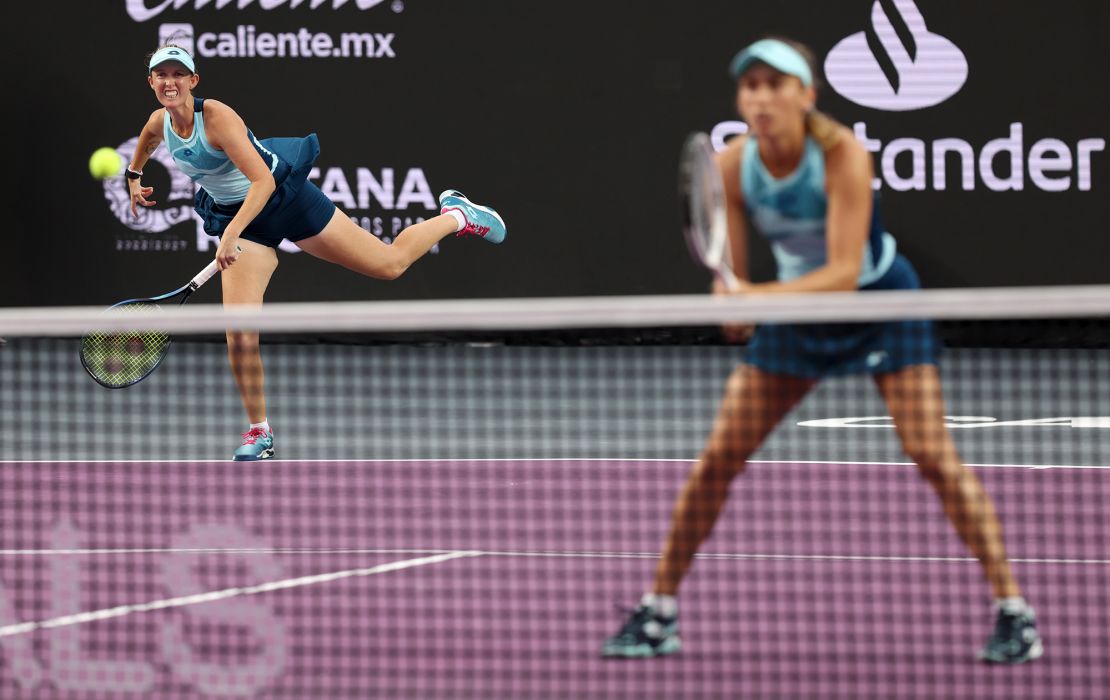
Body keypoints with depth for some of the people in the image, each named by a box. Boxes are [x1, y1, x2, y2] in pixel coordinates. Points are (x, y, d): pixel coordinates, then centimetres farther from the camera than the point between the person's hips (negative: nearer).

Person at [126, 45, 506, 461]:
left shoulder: (217, 118, -28)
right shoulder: (159, 123, -6)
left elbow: (263, 180, -34)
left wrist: (231, 234, -44)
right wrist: (134, 176, 30)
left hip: (284, 198, -5)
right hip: (234, 217, 5)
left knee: (390, 264, 5)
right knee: (240, 332, -12)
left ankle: (456, 216, 33)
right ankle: (259, 433, 3)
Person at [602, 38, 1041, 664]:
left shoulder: (842, 155, -28)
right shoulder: (731, 167, -16)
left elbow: (845, 271, -34)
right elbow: (730, 273, -10)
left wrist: (760, 297, -47)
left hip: (881, 300, -4)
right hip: (798, 308, 4)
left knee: (932, 452, -16)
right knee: (719, 455, -4)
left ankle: (1013, 611, -10)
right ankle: (659, 610, 7)